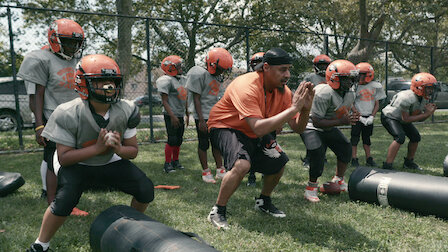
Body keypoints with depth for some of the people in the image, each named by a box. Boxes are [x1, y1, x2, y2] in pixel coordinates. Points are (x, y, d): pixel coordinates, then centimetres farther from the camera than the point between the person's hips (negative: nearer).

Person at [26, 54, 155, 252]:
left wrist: (118, 148, -32)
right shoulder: (69, 114, -27)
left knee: (146, 190, -9)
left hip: (110, 162, 4)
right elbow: (64, 158, -23)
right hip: (76, 164, -3)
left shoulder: (126, 111, -16)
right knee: (64, 201, -27)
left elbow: (133, 151, -8)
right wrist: (97, 148, -36)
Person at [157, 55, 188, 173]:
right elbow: (164, 101, -16)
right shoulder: (167, 80, -13)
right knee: (172, 140, -7)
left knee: (179, 140, 13)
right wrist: (172, 116, -21)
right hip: (171, 115, -8)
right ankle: (167, 164, 4)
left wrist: (187, 114, 22)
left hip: (180, 115, 8)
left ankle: (175, 161, 25)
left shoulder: (182, 79, 14)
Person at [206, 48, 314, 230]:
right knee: (242, 165, -30)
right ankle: (217, 212, -10)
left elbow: (298, 128, -8)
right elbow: (258, 129, -44)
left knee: (279, 162, 3)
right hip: (225, 126, -8)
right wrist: (293, 109, -42)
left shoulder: (283, 90, -10)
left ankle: (263, 201, 29)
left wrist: (305, 108, -28)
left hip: (256, 132, 8)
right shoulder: (247, 87, -33)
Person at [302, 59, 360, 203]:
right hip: (312, 127, -8)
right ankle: (311, 187, -1)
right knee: (317, 155, -24)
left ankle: (338, 180, 25)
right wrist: (341, 121, -34)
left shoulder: (350, 94, -3)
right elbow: (317, 122, -31)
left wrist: (351, 118, -13)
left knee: (346, 149, 2)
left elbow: (342, 114, 11)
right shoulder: (324, 94, -32)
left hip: (329, 128, 9)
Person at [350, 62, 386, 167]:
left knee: (367, 138, 13)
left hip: (369, 117, 3)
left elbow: (377, 104, 4)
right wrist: (359, 117, -12)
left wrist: (372, 117, -8)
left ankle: (369, 159, 20)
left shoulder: (375, 86, -2)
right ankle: (354, 159, 6)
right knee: (355, 138, -1)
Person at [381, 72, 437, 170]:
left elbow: (419, 118, 3)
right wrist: (425, 114, -27)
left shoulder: (425, 99, -6)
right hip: (389, 117, -9)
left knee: (416, 137, 8)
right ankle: (387, 166, -26)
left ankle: (408, 162, 26)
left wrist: (428, 113, -17)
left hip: (401, 119, 9)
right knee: (400, 137, -28)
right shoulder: (407, 98, -34)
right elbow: (405, 119, -29)